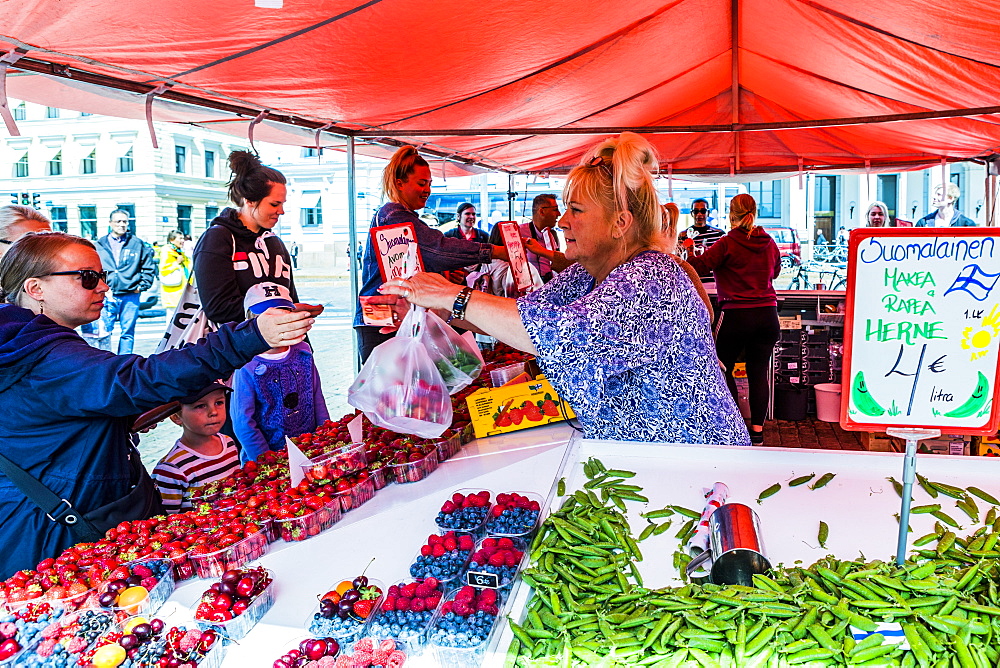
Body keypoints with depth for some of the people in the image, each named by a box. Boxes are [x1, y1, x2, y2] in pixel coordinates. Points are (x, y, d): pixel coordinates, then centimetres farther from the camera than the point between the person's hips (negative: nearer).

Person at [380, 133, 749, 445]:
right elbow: (523, 317, 6)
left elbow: (560, 334, -36)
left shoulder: (652, 279, -23)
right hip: (623, 455, 7)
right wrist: (432, 307, -5)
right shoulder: (586, 274, 5)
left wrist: (455, 297, -29)